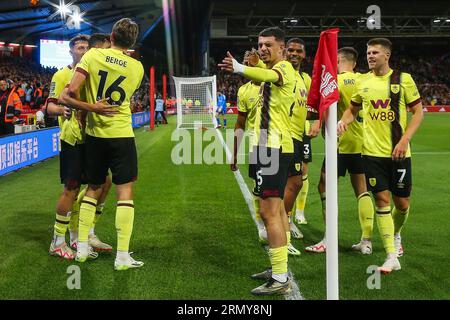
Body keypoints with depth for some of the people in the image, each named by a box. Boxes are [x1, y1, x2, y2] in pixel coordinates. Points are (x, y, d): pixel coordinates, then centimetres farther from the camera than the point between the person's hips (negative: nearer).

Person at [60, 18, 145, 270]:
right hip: (121, 135, -2)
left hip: (94, 134, 2)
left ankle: (82, 248, 19)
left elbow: (72, 91, -16)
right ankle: (123, 256, -2)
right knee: (125, 191, 2)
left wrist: (89, 106, -4)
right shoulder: (137, 67, -1)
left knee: (94, 188, 16)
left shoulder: (93, 56, -5)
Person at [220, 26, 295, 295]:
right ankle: (279, 269, 26)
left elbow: (270, 76, -39)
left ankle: (280, 280, -13)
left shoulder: (285, 67, -12)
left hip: (274, 148, -11)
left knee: (269, 212, -14)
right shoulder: (274, 70, 18)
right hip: (269, 147, 11)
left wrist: (239, 68, -58)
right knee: (277, 208, 16)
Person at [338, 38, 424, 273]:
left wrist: (404, 140, -12)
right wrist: (343, 121, -3)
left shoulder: (403, 79, -2)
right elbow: (353, 109, 20)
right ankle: (392, 256, 0)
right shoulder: (362, 82, 6)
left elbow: (418, 112, -1)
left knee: (402, 203, 7)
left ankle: (396, 235, 39)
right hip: (372, 152, 1)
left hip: (398, 153, -1)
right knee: (382, 200, -4)